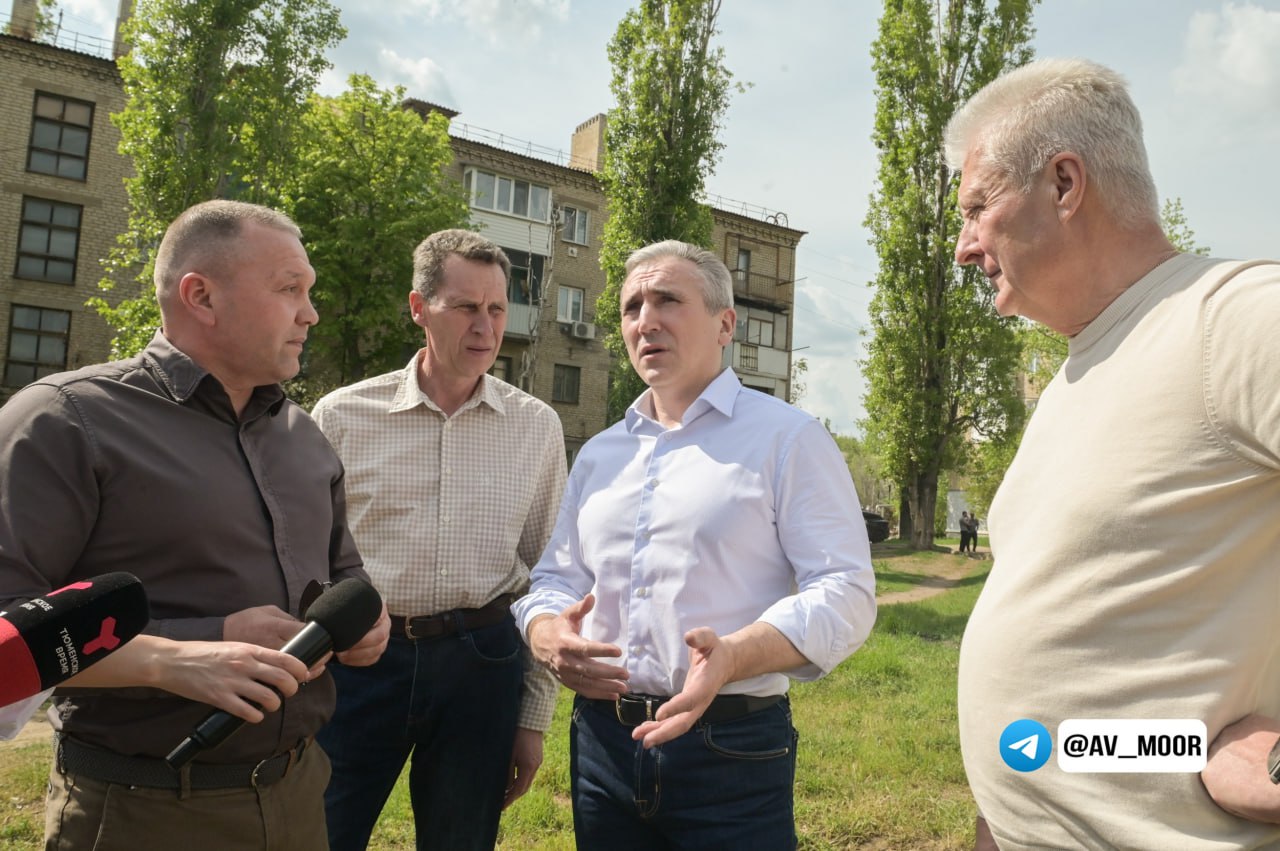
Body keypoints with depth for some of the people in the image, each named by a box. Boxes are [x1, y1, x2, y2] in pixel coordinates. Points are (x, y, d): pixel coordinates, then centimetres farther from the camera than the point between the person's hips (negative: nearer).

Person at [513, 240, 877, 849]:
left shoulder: (788, 439, -5)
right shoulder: (598, 454, 13)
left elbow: (844, 593, -11)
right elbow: (556, 577, 17)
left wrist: (734, 656, -27)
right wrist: (546, 633, -6)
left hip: (733, 751, -5)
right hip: (602, 743, 5)